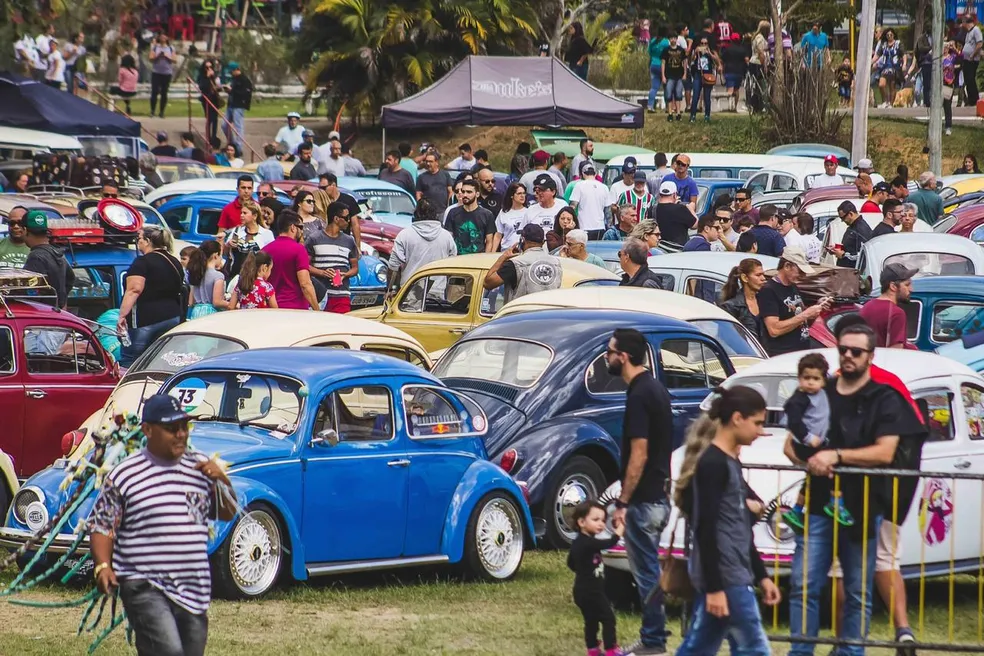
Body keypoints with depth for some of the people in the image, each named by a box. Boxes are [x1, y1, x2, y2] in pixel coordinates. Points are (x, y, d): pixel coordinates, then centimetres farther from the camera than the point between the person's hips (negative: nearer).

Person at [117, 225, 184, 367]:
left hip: (145, 319, -8)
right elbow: (180, 291, 22)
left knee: (128, 361, -4)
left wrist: (122, 315, -22)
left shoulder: (142, 263, -11)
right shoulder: (175, 263, 14)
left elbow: (134, 291, -20)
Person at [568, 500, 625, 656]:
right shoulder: (588, 543, -22)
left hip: (584, 591, 9)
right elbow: (610, 543, -29)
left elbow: (571, 563, 20)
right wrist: (622, 526, -19)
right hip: (591, 591, -9)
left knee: (591, 620, 14)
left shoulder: (578, 543, 9)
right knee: (608, 618, -3)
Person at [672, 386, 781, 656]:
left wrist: (761, 576, 23)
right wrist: (713, 588, -20)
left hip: (736, 574, 9)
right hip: (724, 578, -9)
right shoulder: (712, 464, -13)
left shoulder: (731, 463, 17)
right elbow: (705, 530, -17)